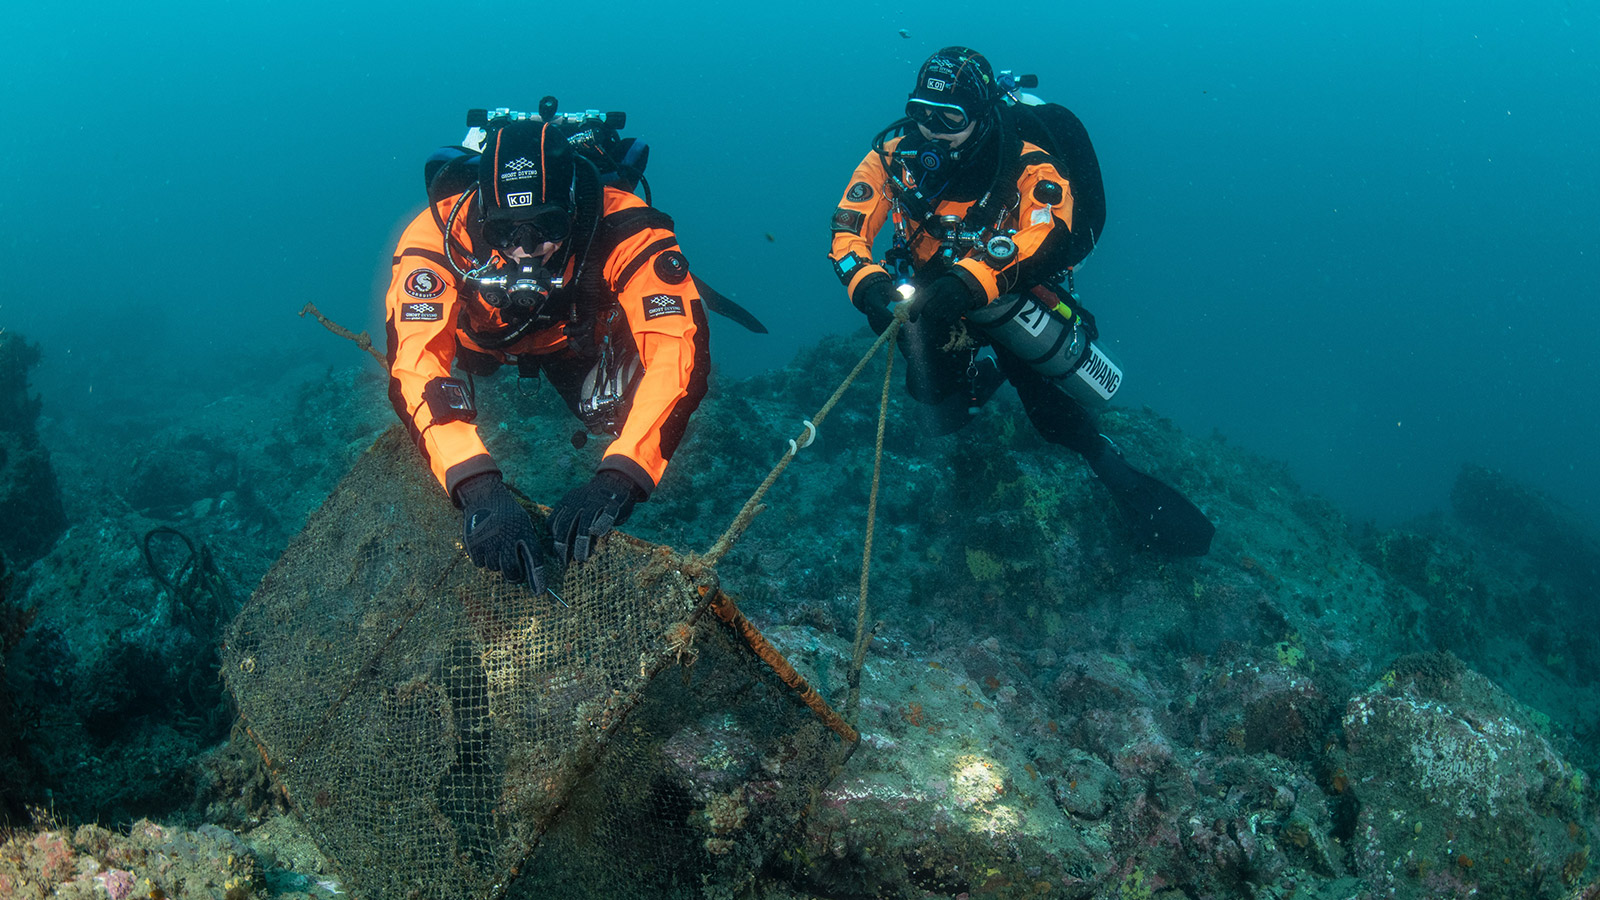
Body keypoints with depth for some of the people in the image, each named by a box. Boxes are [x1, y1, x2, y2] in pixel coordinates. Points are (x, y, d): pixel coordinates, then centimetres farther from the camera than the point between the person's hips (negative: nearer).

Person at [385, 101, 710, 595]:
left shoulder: (624, 228, -43)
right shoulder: (437, 234, -41)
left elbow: (678, 351, -50)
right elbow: (415, 363, -49)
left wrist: (617, 480, -63)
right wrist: (477, 488, -64)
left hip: (581, 339, -2)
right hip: (481, 339, 2)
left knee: (613, 414, -14)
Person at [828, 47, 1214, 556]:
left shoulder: (1026, 168, -22)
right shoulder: (895, 156, -11)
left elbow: (1048, 238, -38)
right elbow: (848, 229, -14)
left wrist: (968, 283, -54)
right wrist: (867, 282, -36)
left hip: (1012, 302, -3)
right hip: (930, 300, 3)